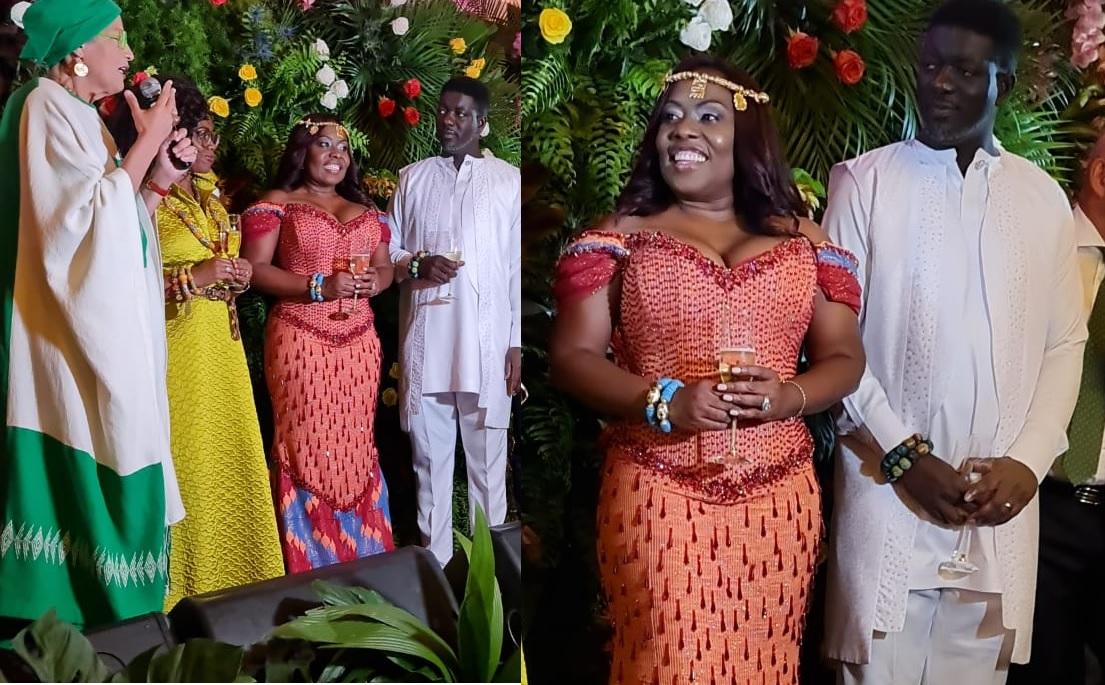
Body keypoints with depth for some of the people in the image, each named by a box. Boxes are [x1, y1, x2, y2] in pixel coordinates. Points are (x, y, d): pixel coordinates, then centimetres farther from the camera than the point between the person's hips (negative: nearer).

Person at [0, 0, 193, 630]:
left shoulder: (82, 118, 18)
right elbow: (90, 218, -19)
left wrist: (160, 179, 6)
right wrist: (147, 141, -12)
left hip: (110, 327, 10)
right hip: (77, 333, -9)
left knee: (108, 462, 9)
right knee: (91, 466, -8)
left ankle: (107, 620, 16)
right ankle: (79, 626, 0)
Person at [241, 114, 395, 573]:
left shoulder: (365, 210, 18)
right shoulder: (276, 204, 2)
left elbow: (385, 266, 21)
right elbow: (255, 269, -6)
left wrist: (376, 282, -3)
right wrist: (319, 286, -16)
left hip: (358, 343, 5)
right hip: (301, 341, -5)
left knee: (356, 442, 7)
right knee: (307, 442, -5)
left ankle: (361, 554, 17)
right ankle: (310, 564, 5)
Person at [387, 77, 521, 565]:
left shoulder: (508, 181, 3)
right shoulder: (412, 178, 10)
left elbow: (519, 267, 1)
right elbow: (388, 251, 13)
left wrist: (518, 342, -3)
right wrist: (417, 265, -10)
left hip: (486, 341, -2)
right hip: (425, 339, 2)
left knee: (487, 457, 6)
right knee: (429, 453, 9)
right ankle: (434, 557, 23)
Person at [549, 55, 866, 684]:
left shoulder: (801, 238, 9)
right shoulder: (623, 234, 3)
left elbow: (845, 358, 10)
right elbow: (572, 356, -1)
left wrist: (791, 396, -11)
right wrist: (662, 402, -16)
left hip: (777, 497, 2)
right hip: (658, 495, -2)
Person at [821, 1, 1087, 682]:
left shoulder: (1044, 198, 8)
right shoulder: (864, 181, -2)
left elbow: (1066, 342, 9)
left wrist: (1027, 460, -4)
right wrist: (904, 456, -10)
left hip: (1001, 501, 3)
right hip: (889, 486, -2)